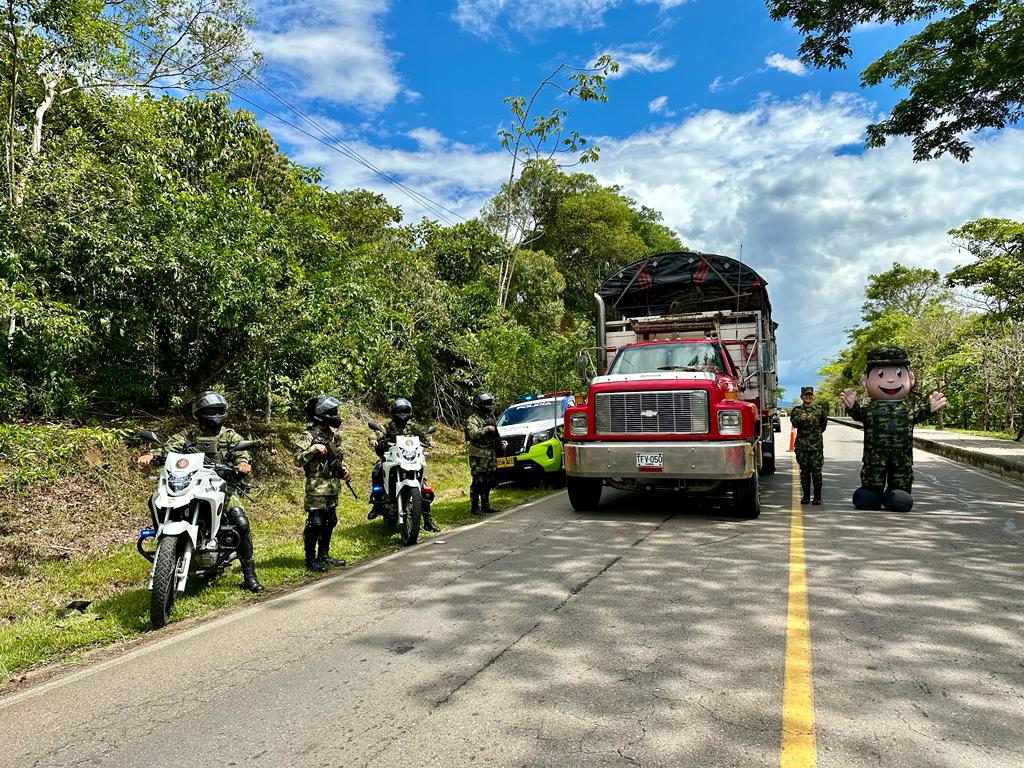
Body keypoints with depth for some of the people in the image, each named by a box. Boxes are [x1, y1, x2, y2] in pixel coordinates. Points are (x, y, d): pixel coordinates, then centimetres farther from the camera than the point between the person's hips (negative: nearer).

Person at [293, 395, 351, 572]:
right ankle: (311, 560, 5)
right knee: (315, 523, -6)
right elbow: (297, 460, -19)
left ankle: (324, 555, 28)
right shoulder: (308, 436, -12)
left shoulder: (332, 434, 13)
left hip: (333, 487, 8)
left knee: (330, 522, 15)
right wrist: (314, 449, -30)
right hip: (317, 487, -8)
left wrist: (344, 469, 8)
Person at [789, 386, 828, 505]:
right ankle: (806, 496, 16)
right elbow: (794, 423, -14)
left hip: (816, 445, 0)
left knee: (816, 471, -1)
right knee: (804, 471, 7)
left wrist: (817, 433, 13)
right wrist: (800, 419, -34)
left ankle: (817, 496, 8)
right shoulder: (796, 410, 4)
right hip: (802, 446, 1)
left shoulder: (819, 410, 5)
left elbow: (823, 424, 20)